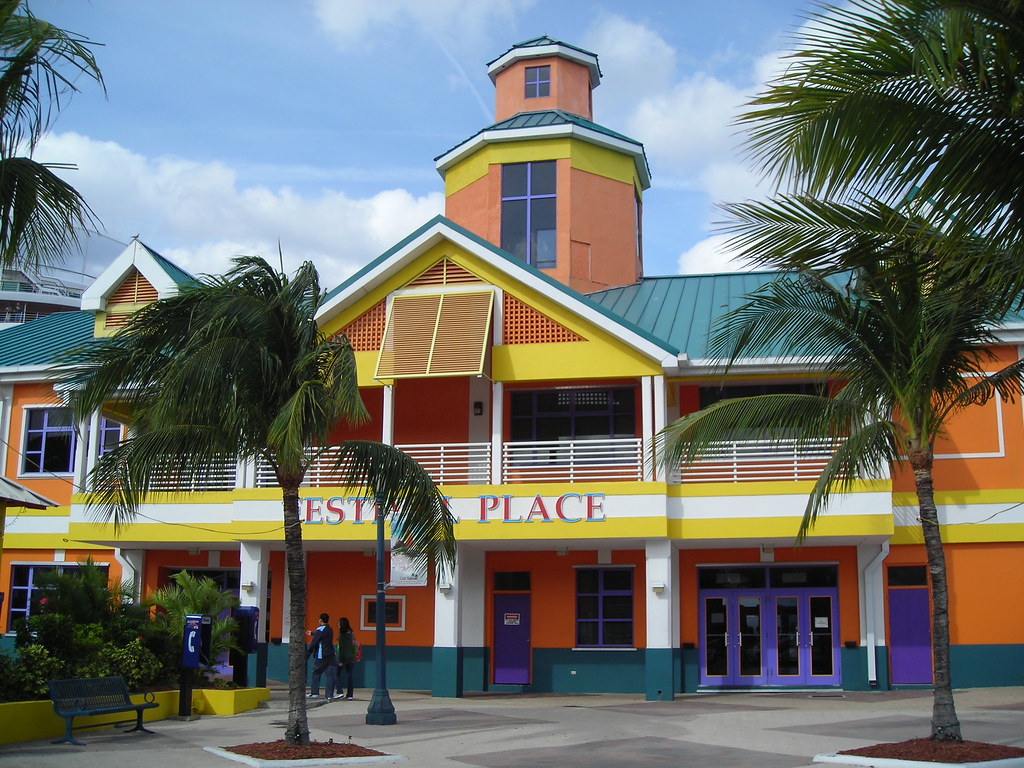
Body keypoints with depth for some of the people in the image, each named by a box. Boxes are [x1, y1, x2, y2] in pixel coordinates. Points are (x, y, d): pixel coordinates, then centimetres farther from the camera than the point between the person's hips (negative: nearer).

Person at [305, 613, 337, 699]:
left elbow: (313, 643, -13)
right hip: (331, 655, 6)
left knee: (316, 674, 9)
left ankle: (314, 693, 12)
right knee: (330, 675, 0)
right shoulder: (330, 630, 13)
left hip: (321, 656, -6)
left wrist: (307, 655, -10)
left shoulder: (320, 629, -8)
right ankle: (329, 695, -4)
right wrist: (312, 633, 48)